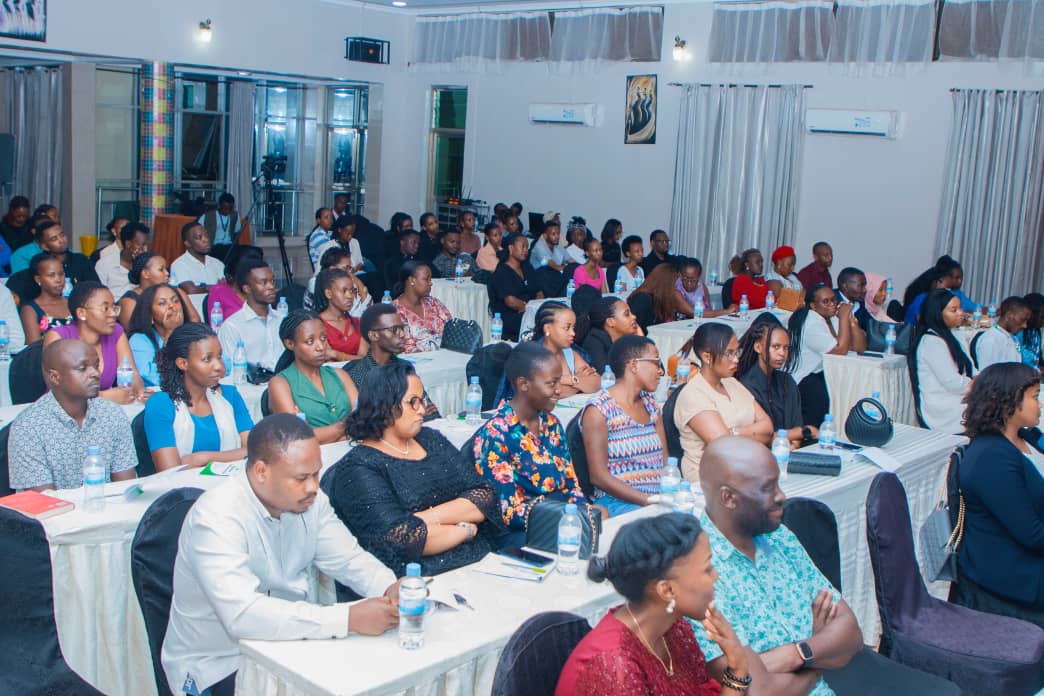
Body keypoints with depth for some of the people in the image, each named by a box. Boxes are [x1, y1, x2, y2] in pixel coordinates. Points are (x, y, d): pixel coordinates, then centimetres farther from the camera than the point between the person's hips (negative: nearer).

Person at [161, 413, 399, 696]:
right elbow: (241, 614, -36)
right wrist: (349, 618, -39)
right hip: (218, 665, -6)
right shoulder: (216, 517, -26)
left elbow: (347, 558, 4)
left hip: (289, 639, 6)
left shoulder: (309, 499, -4)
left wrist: (388, 587, -18)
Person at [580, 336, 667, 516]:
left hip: (659, 499, 7)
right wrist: (649, 500, -19)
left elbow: (665, 461, 14)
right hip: (617, 503, -7)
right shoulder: (598, 409, -6)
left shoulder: (650, 404, 18)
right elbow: (599, 477, -12)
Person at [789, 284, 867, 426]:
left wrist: (851, 319, -10)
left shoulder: (832, 318, 8)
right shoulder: (811, 324, -19)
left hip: (820, 373, 9)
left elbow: (860, 348, 2)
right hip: (801, 381, -9)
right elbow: (840, 350, -24)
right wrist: (844, 317, -19)